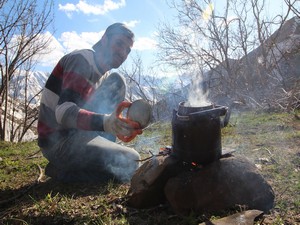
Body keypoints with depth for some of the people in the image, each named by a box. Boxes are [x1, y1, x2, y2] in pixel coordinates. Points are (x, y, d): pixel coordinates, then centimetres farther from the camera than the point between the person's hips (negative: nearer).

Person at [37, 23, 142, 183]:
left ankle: (105, 146, 4)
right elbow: (64, 112, -29)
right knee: (130, 162, -16)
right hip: (58, 140, -8)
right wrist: (105, 122, -44)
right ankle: (61, 170, -4)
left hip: (78, 132, 8)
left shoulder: (103, 74, 12)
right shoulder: (82, 60, -15)